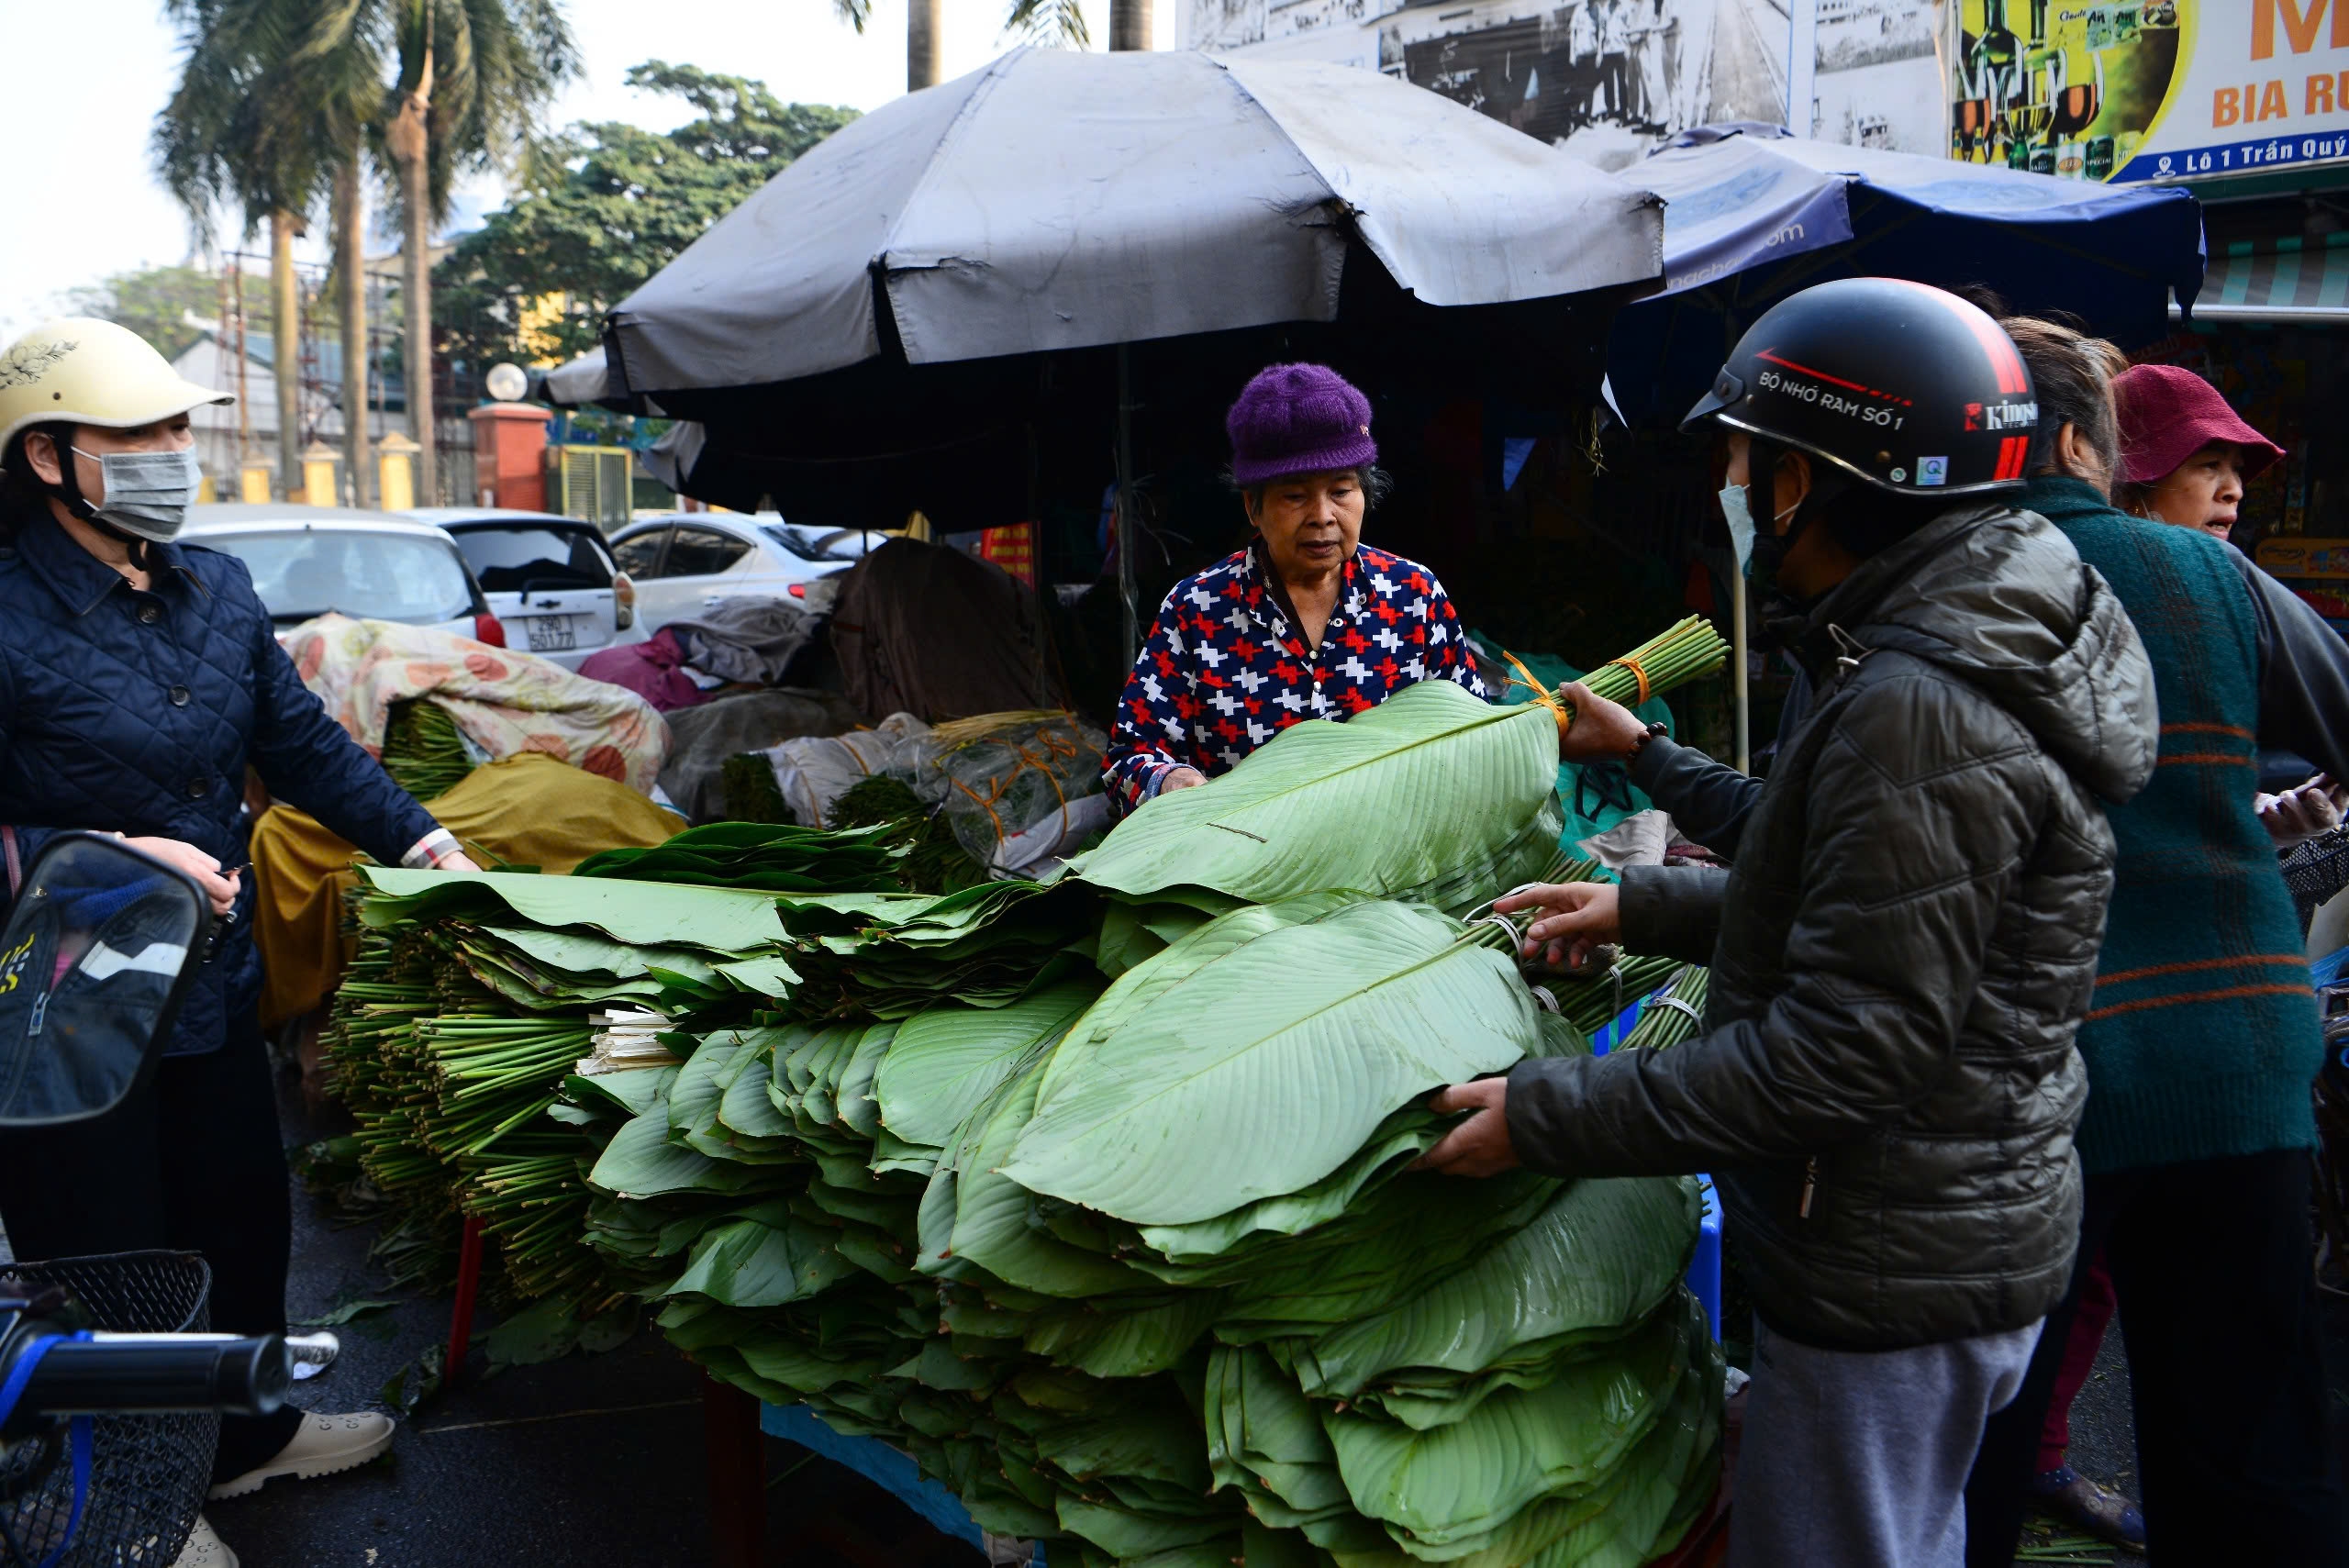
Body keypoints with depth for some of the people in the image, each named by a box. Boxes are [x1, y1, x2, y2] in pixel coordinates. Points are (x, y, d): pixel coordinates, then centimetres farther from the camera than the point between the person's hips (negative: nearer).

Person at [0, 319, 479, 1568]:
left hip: (213, 985, 7)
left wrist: (419, 841, 7)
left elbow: (302, 740, 13)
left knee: (243, 1216, 21)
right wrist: (114, 857, -25)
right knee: (106, 1266, 9)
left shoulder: (216, 589, 4)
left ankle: (246, 1433, 44)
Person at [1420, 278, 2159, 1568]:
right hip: (1964, 1231, 10)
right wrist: (1648, 906, 16)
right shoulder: (1958, 651, 7)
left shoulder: (1918, 712, -27)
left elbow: (1842, 1053, -28)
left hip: (1894, 1270, -10)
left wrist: (1549, 1117, -23)